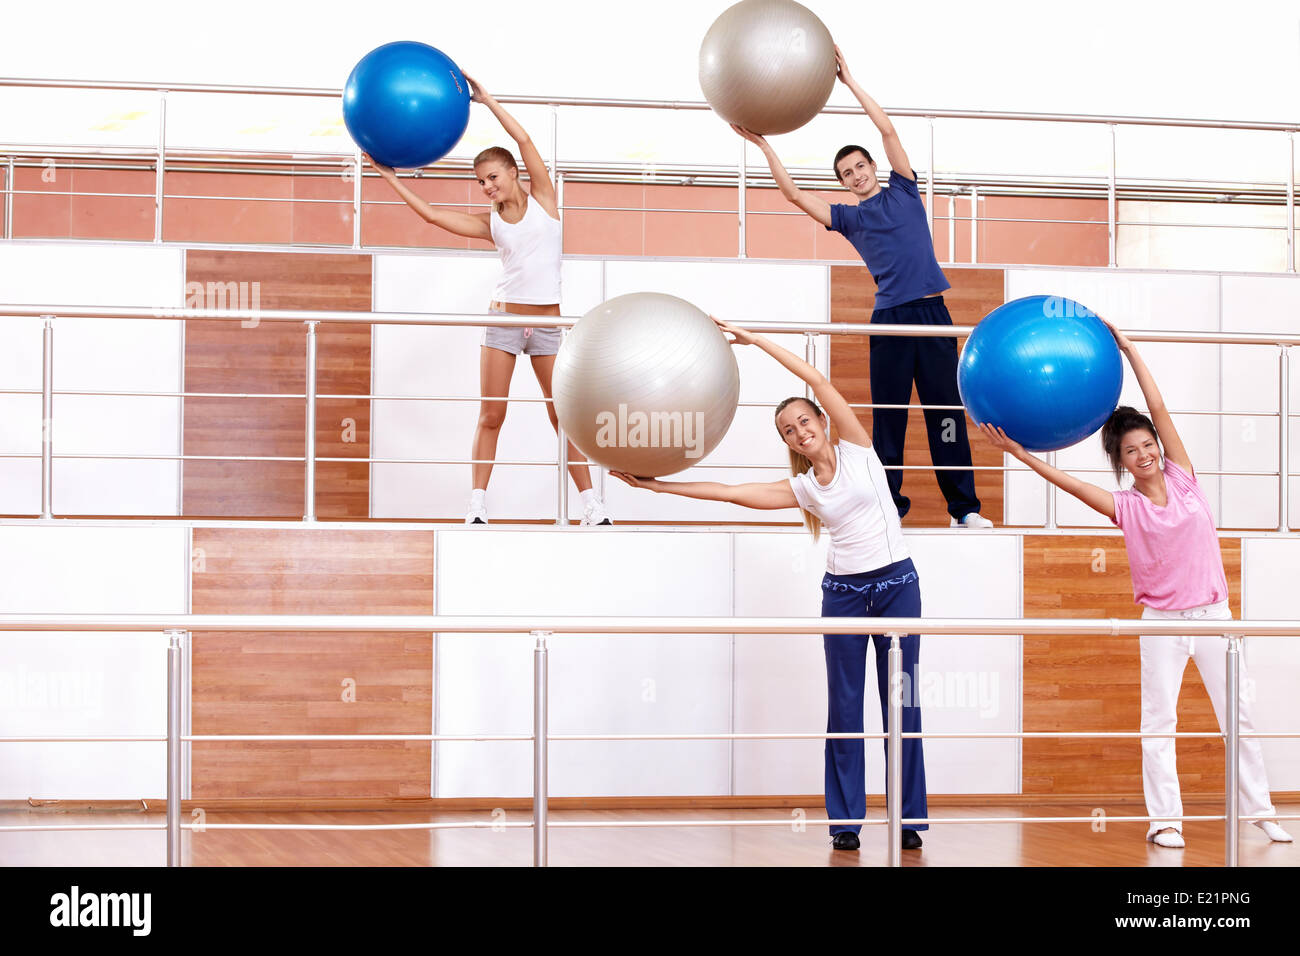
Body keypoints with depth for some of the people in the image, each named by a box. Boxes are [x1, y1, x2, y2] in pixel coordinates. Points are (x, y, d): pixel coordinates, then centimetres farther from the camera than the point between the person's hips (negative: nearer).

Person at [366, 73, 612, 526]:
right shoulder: (490, 224, 7)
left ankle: (591, 505, 6)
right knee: (491, 416, -1)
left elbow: (524, 140, -6)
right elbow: (430, 213, 5)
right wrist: (389, 175, 5)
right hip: (504, 319, 2)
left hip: (547, 323, -1)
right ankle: (477, 506, 1)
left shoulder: (542, 198, 3)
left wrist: (487, 98, -7)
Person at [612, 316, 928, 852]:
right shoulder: (801, 489, 6)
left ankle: (909, 818, 4)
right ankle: (845, 821, 5)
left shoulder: (856, 450, -1)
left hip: (896, 583, -2)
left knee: (902, 702, 0)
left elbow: (818, 382, -8)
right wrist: (655, 485, 0)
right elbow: (730, 492, 3)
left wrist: (756, 341, -8)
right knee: (845, 704, 1)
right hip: (843, 591, 2)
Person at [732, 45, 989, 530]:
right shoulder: (849, 218, 15)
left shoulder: (903, 192, 15)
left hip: (932, 312, -1)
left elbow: (888, 130, 9)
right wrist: (763, 145, 5)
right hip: (890, 317, 1)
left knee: (945, 411, -2)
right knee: (888, 416, 1)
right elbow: (793, 193, 9)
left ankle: (964, 508, -2)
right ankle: (889, 505, 6)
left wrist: (849, 81, 8)